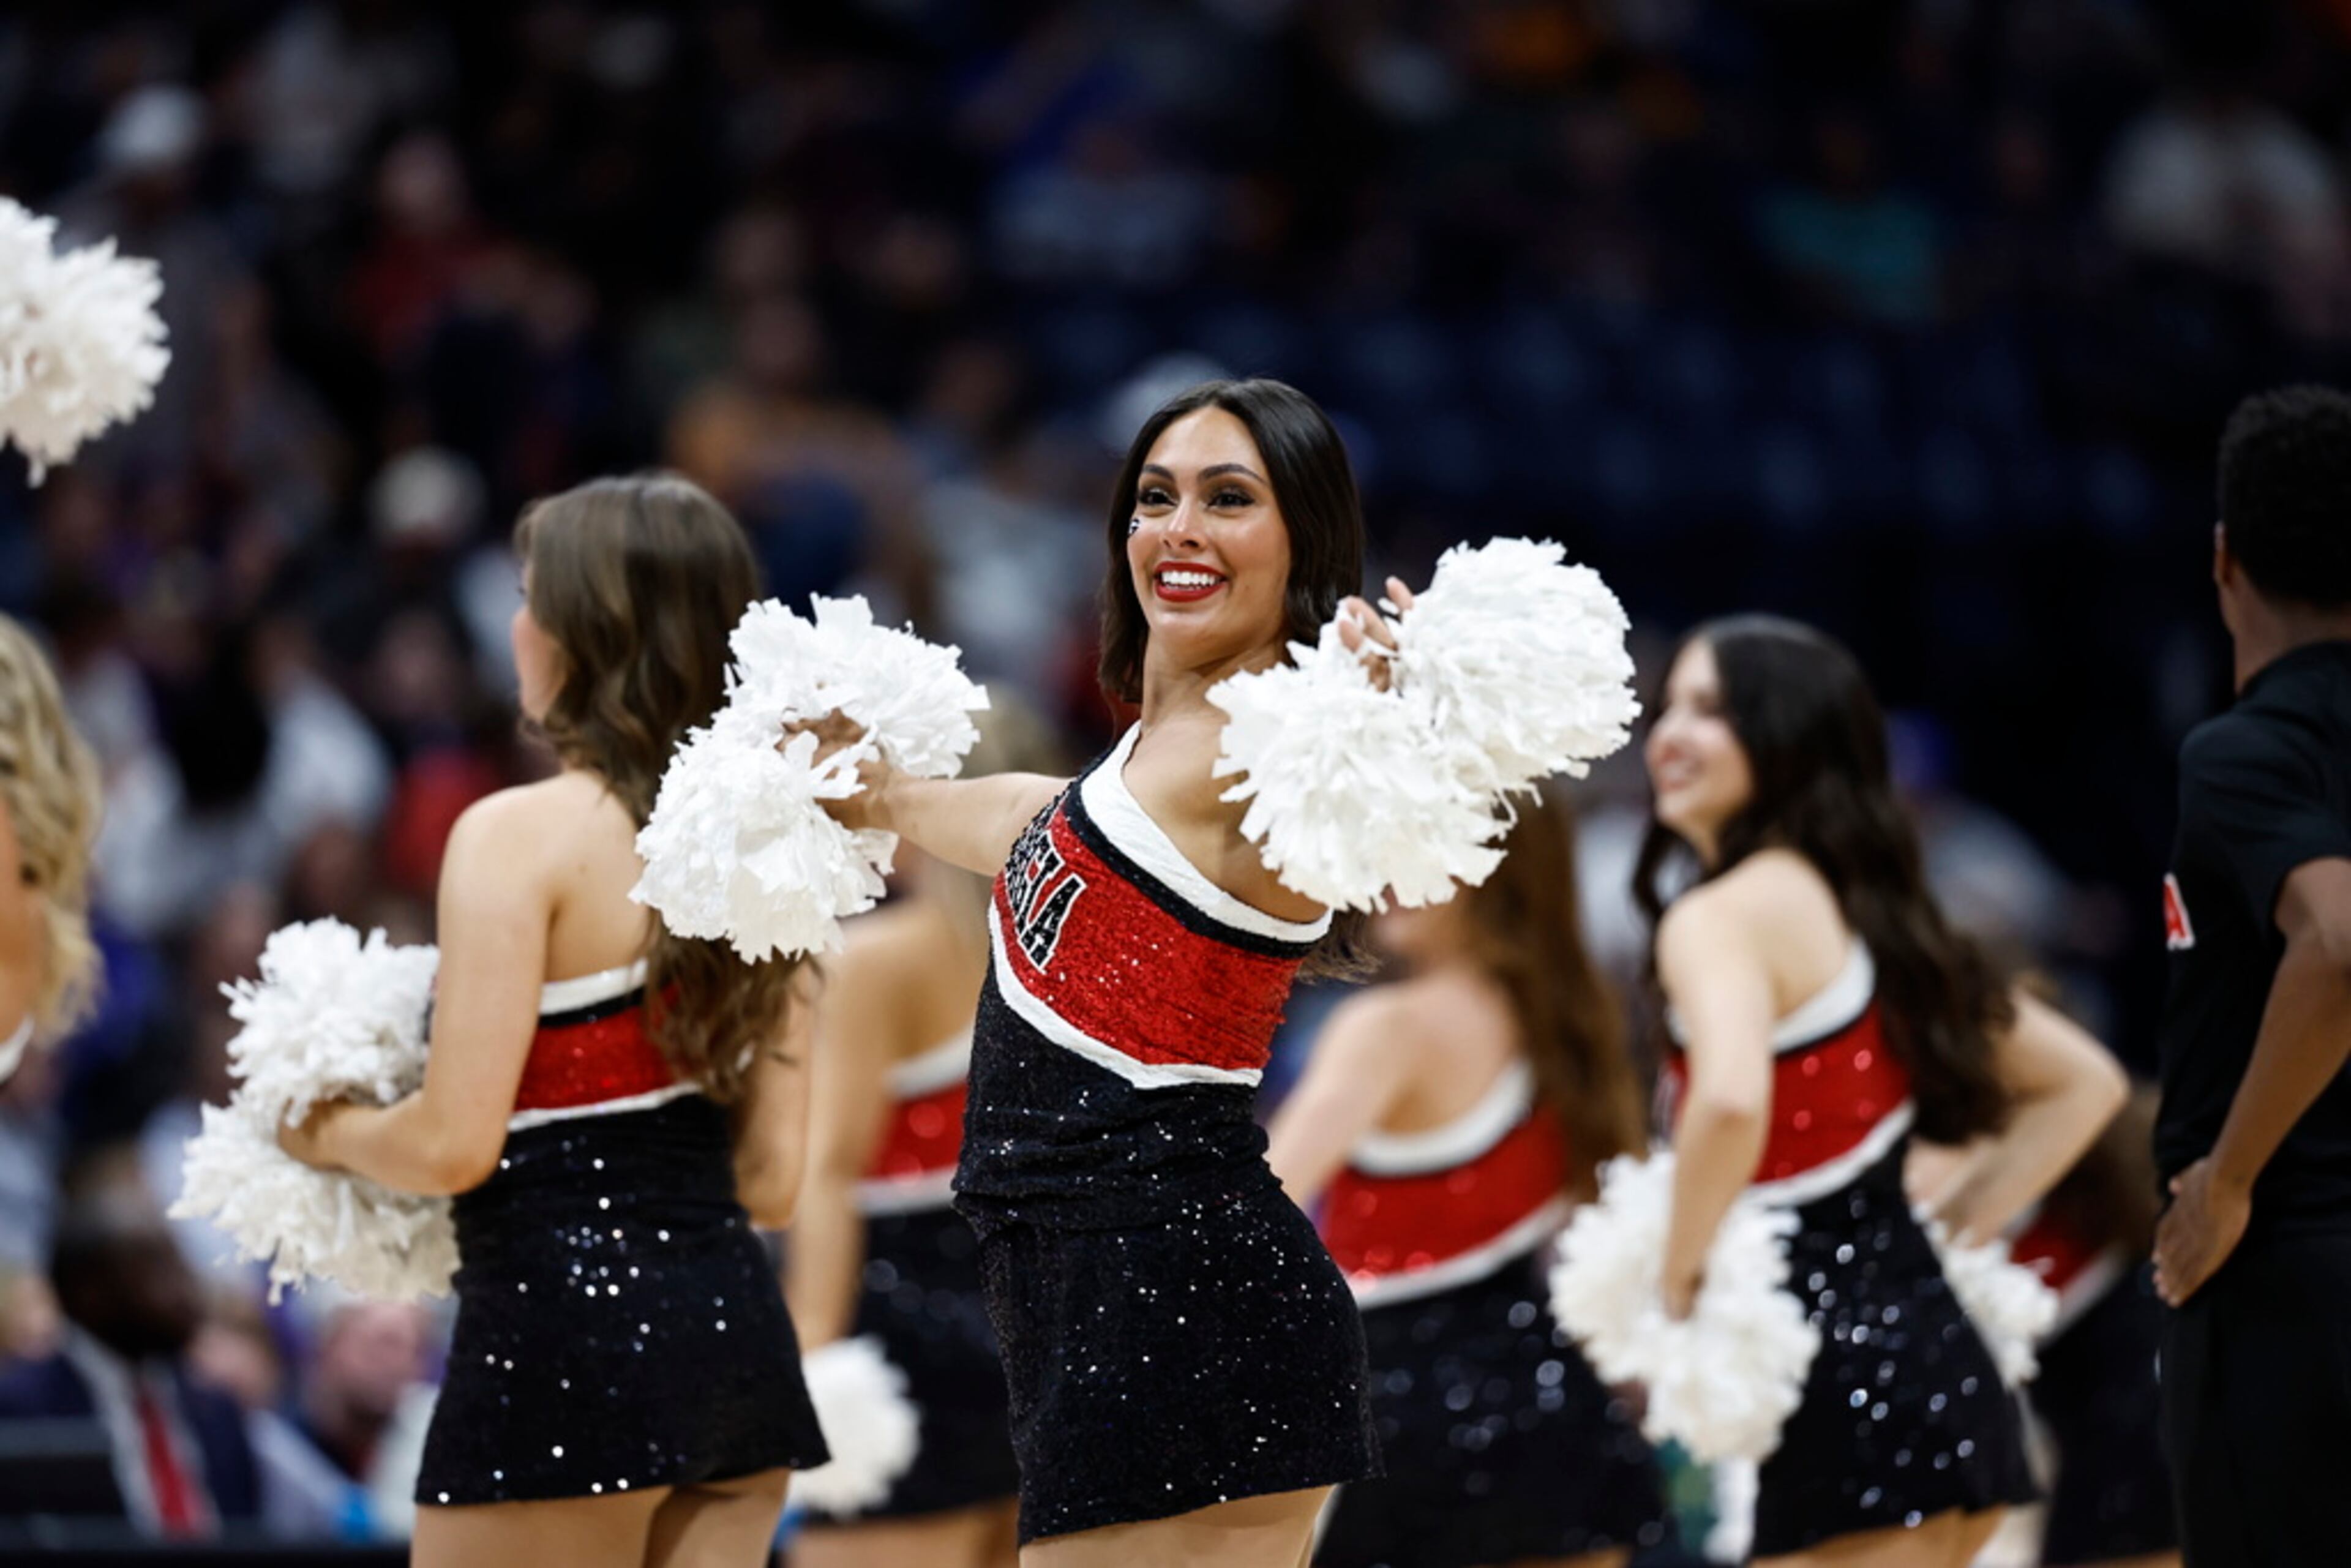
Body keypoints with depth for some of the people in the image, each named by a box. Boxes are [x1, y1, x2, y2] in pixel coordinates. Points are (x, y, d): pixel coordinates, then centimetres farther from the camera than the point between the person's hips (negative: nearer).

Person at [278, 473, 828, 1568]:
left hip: (563, 1329, -7)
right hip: (735, 1321, 7)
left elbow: (455, 1143, -13)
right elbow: (770, 1176, 12)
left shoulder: (521, 835, -9)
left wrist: (328, 1132, 6)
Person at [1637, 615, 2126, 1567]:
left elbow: (1732, 1099, -32)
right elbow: (2083, 1081, 25)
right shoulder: (1866, 910, 18)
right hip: (1939, 1359, 9)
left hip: (1847, 1384, -9)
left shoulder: (1720, 917, -10)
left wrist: (1679, 1274, -16)